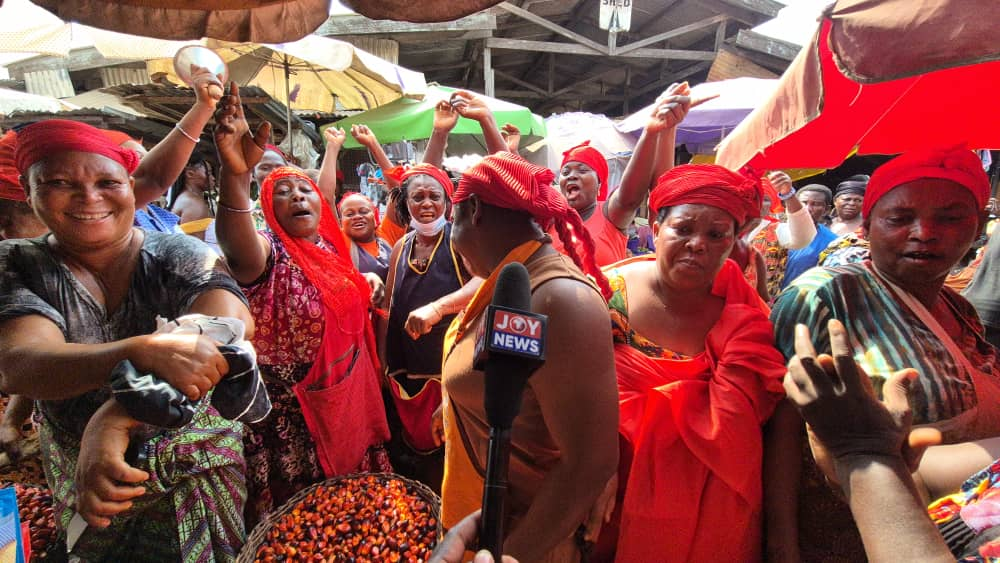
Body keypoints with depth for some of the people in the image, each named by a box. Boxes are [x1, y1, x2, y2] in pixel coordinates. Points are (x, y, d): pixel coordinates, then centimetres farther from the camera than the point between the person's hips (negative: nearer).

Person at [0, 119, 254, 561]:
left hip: (201, 472, 0)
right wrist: (146, 351, -46)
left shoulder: (179, 256, -13)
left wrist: (115, 417, -44)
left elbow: (231, 324, -32)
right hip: (83, 489, 1)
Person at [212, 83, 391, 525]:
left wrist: (367, 285, 3)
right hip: (288, 408, -6)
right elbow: (238, 248, -45)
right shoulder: (267, 251, -17)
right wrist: (235, 174, -60)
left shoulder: (333, 249, 4)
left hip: (348, 394, 7)